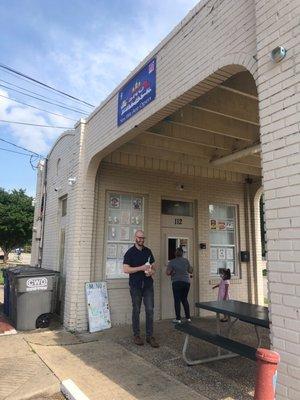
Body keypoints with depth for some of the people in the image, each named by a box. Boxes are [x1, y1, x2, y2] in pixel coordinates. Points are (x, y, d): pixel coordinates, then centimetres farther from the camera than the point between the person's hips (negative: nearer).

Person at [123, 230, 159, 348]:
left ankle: (150, 336, 9)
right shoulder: (130, 252, -4)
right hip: (136, 285, -3)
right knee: (136, 310, 6)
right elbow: (126, 269, -12)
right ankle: (136, 335, 19)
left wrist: (152, 271, -5)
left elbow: (153, 265, 18)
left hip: (148, 284, 3)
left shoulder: (148, 251, 9)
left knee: (150, 310, 1)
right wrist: (141, 268, -19)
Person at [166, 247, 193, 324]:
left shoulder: (172, 262, -7)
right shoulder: (186, 260, 5)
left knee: (177, 300, 2)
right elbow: (190, 271, 13)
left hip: (177, 282, -4)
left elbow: (168, 272, -12)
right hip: (186, 282, 4)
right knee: (184, 299, 16)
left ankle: (178, 319, 3)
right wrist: (190, 274, 34)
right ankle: (188, 317, 16)